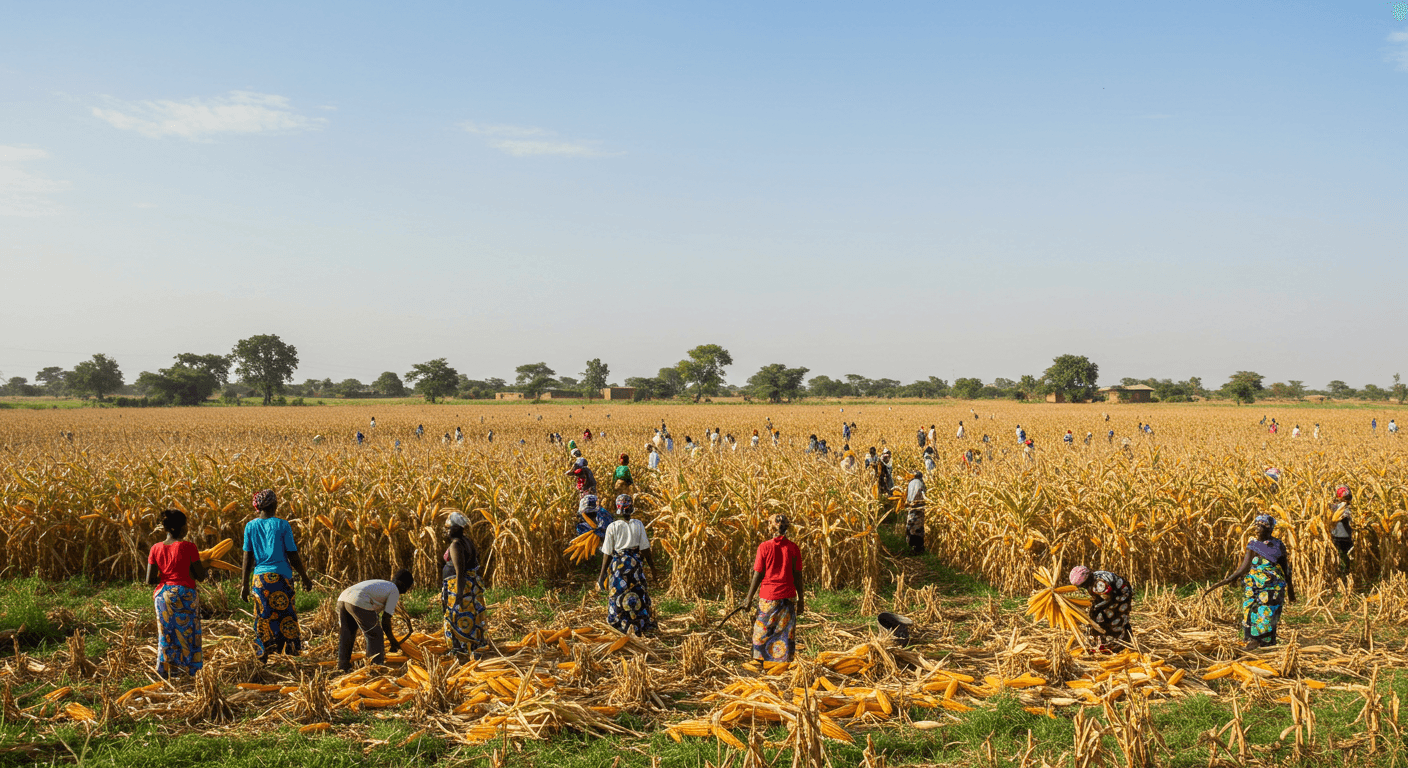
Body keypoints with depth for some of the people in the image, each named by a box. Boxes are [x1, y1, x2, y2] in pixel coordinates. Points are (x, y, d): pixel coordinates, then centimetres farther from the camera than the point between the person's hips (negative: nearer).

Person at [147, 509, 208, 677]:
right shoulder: (188, 547, -11)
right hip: (184, 595, -4)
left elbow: (150, 580, 0)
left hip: (163, 595, 4)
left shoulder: (156, 549, 0)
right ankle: (189, 670, 10)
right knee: (187, 634, 7)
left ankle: (164, 671, 16)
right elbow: (201, 576, -7)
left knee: (166, 635, 14)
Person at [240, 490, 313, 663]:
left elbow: (248, 559, 4)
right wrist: (305, 577, 9)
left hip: (259, 577, 3)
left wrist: (245, 584, 11)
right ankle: (291, 651, 2)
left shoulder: (250, 526, 3)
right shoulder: (282, 525, -6)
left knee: (262, 617, 9)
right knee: (286, 615, 3)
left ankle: (262, 657, 9)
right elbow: (293, 556, -3)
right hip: (281, 577, -3)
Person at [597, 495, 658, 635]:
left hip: (618, 564, -1)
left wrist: (602, 575, 3)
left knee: (618, 595, 9)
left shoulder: (612, 527, -7)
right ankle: (642, 626, 16)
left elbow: (607, 553, -4)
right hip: (635, 564, 1)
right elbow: (645, 549, -2)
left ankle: (622, 628, 11)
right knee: (639, 594, 11)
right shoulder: (638, 525, -5)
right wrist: (653, 569, 7)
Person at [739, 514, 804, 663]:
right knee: (786, 633, 9)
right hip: (788, 596, 2)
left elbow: (758, 575, -8)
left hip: (768, 596, -2)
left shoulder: (764, 547, -10)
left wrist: (749, 598, 2)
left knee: (762, 632, 12)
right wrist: (801, 599, 9)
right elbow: (797, 576, 0)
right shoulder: (793, 548, -3)